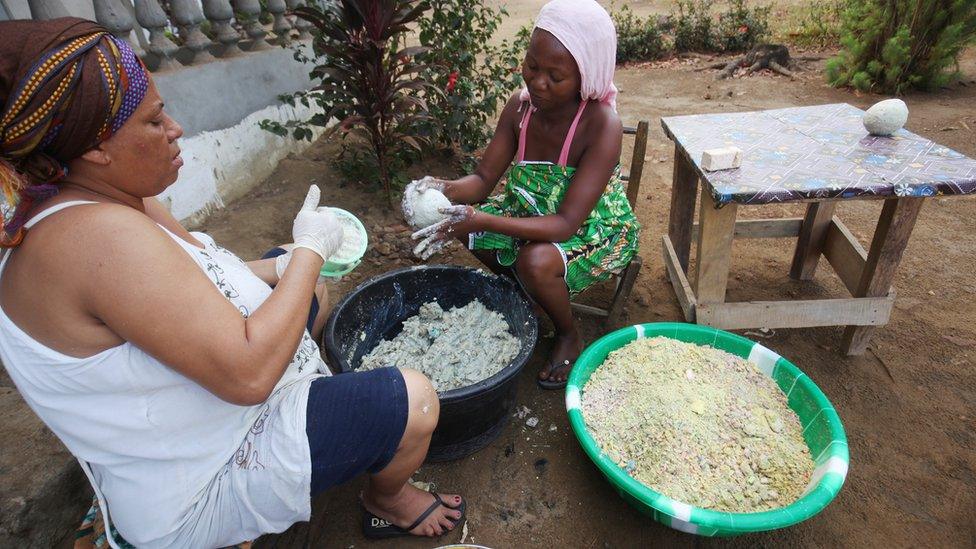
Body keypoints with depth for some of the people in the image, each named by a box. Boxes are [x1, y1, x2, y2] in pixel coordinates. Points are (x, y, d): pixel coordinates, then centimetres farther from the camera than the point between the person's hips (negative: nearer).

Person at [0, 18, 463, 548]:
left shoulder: (113, 201, -2)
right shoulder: (98, 235, -33)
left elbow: (193, 284, 11)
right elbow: (248, 373, -38)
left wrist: (286, 265, -4)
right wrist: (311, 249, -26)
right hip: (203, 491, -10)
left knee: (302, 290, 24)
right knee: (414, 402, -14)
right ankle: (386, 504, 19)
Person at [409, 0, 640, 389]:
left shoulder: (602, 126, -30)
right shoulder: (520, 106, -13)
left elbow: (566, 223, -35)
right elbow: (483, 179, -9)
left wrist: (481, 221, -45)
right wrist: (445, 190, -32)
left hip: (598, 229, -5)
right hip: (535, 213, 6)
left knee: (537, 262, -35)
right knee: (460, 219, -10)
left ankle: (569, 335, 0)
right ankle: (523, 291, 12)